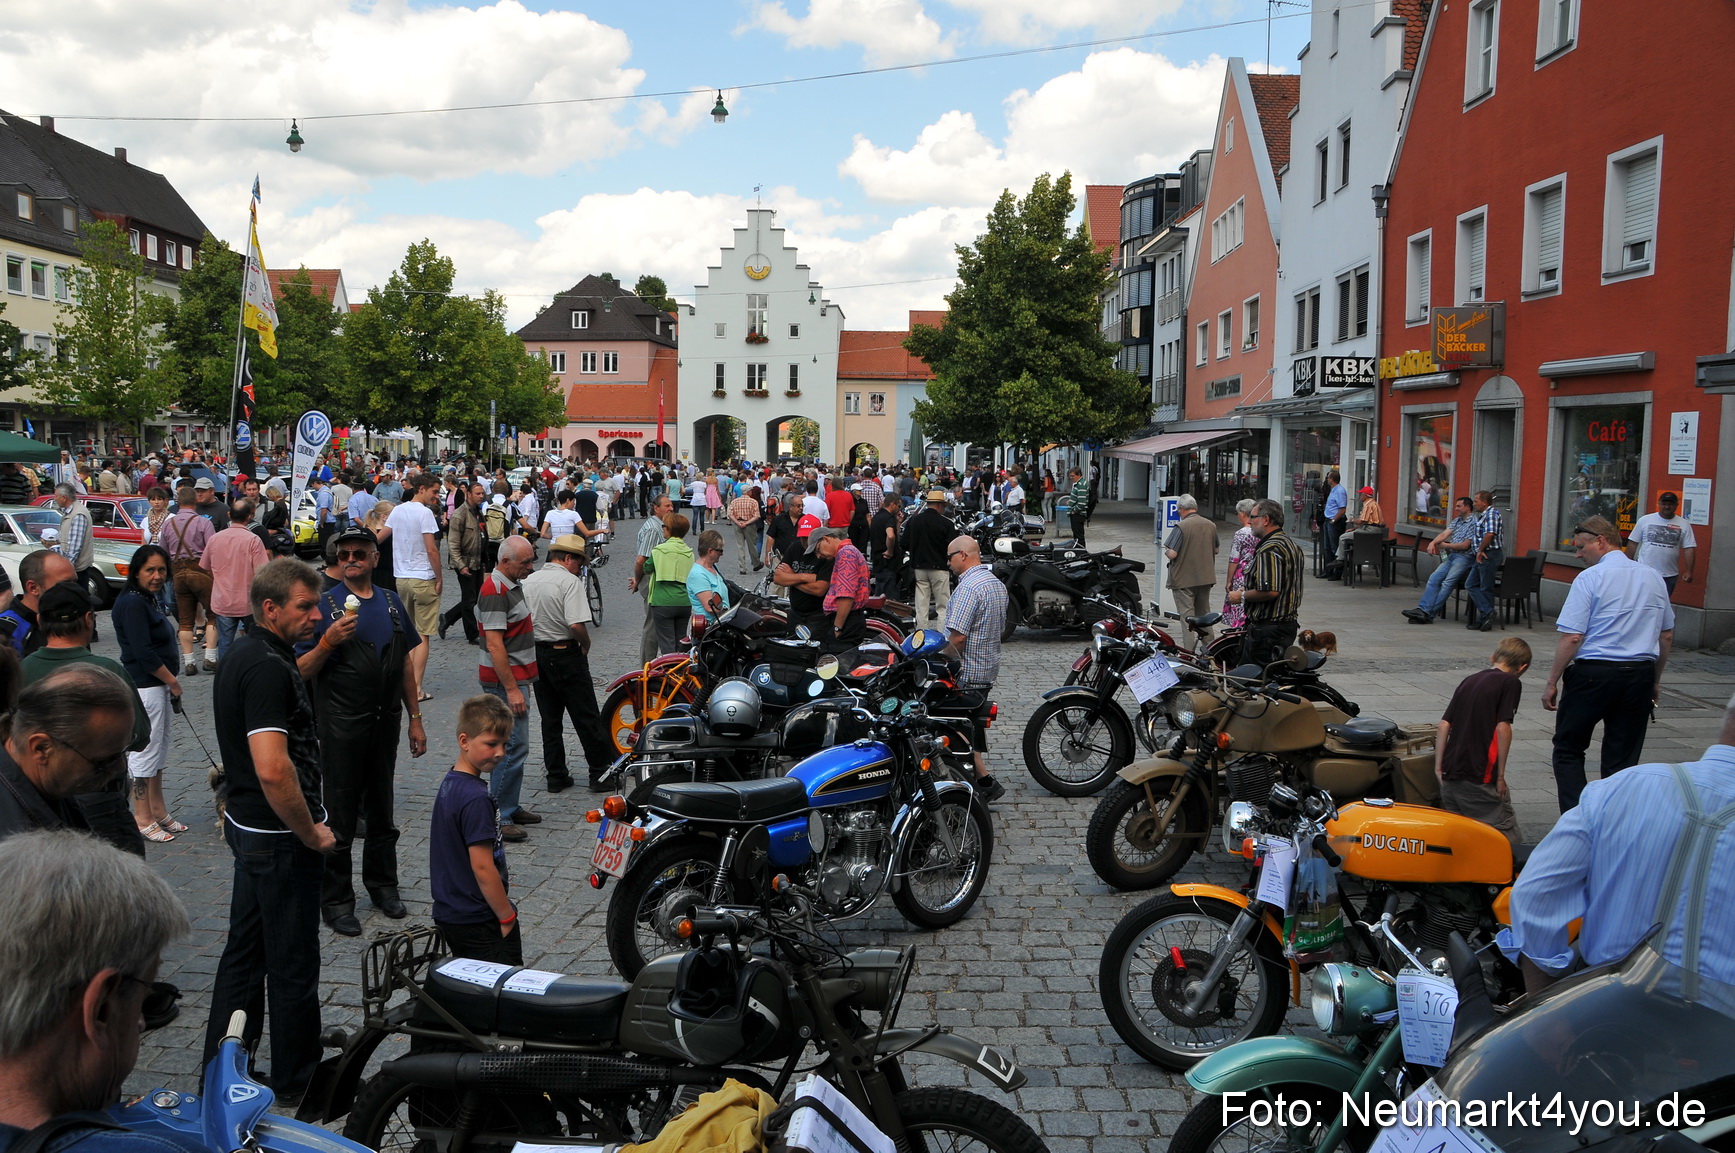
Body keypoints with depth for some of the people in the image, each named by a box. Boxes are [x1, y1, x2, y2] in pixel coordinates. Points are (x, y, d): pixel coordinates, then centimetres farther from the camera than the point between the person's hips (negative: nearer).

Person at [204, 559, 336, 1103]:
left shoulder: (244, 655, 7)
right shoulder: (268, 668, -24)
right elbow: (273, 769, -30)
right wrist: (312, 833, -20)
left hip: (248, 827, 10)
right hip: (279, 836, -10)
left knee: (245, 950, 20)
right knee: (293, 960, 5)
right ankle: (297, 1079, 20)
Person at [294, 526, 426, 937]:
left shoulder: (391, 603, 9)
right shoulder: (324, 605, -6)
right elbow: (302, 671, -8)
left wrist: (415, 718, 13)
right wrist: (327, 642, -25)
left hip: (386, 721, 5)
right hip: (342, 725, -5)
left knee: (381, 810, 16)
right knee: (339, 815, 2)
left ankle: (382, 884, 30)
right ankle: (336, 900, 13)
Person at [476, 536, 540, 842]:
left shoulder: (512, 584, 13)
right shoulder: (495, 591, -19)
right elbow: (494, 645, -25)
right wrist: (512, 690, -25)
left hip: (514, 678, 11)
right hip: (505, 681, -11)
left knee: (514, 745, 16)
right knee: (513, 746, -10)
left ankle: (511, 808, 25)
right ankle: (498, 818, -4)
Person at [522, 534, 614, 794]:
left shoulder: (528, 581, 8)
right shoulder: (569, 581, -15)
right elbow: (576, 624, -25)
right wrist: (586, 644, -8)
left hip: (536, 654, 7)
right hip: (565, 654, -7)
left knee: (550, 719, 13)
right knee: (587, 718, 1)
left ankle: (555, 776, 17)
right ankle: (601, 774, 7)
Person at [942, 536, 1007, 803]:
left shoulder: (968, 587, -20)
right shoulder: (997, 584, 11)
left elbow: (957, 636, -24)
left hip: (965, 673, -10)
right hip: (989, 669, 10)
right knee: (975, 726, 17)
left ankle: (986, 782, -4)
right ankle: (979, 776, 24)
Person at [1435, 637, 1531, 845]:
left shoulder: (1469, 680, 17)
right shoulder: (1511, 683, -2)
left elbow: (1444, 724, 12)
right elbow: (1503, 728, -12)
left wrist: (1438, 768, 14)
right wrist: (1501, 775, -5)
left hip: (1450, 774, 7)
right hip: (1479, 777, -7)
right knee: (1511, 844, -4)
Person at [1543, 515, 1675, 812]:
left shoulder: (1590, 578, -10)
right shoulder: (1653, 578, 10)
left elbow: (1572, 638, -14)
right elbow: (1667, 635, 16)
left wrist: (1552, 682, -8)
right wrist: (1655, 679, 25)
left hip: (1594, 673, -5)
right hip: (1641, 676, 6)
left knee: (1568, 749, 8)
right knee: (1623, 759, 10)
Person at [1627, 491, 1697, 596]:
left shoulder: (1684, 525, 3)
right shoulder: (1645, 520, 1)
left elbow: (1689, 549, 0)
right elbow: (1633, 543, 4)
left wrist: (1689, 571, -7)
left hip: (1669, 575, 2)